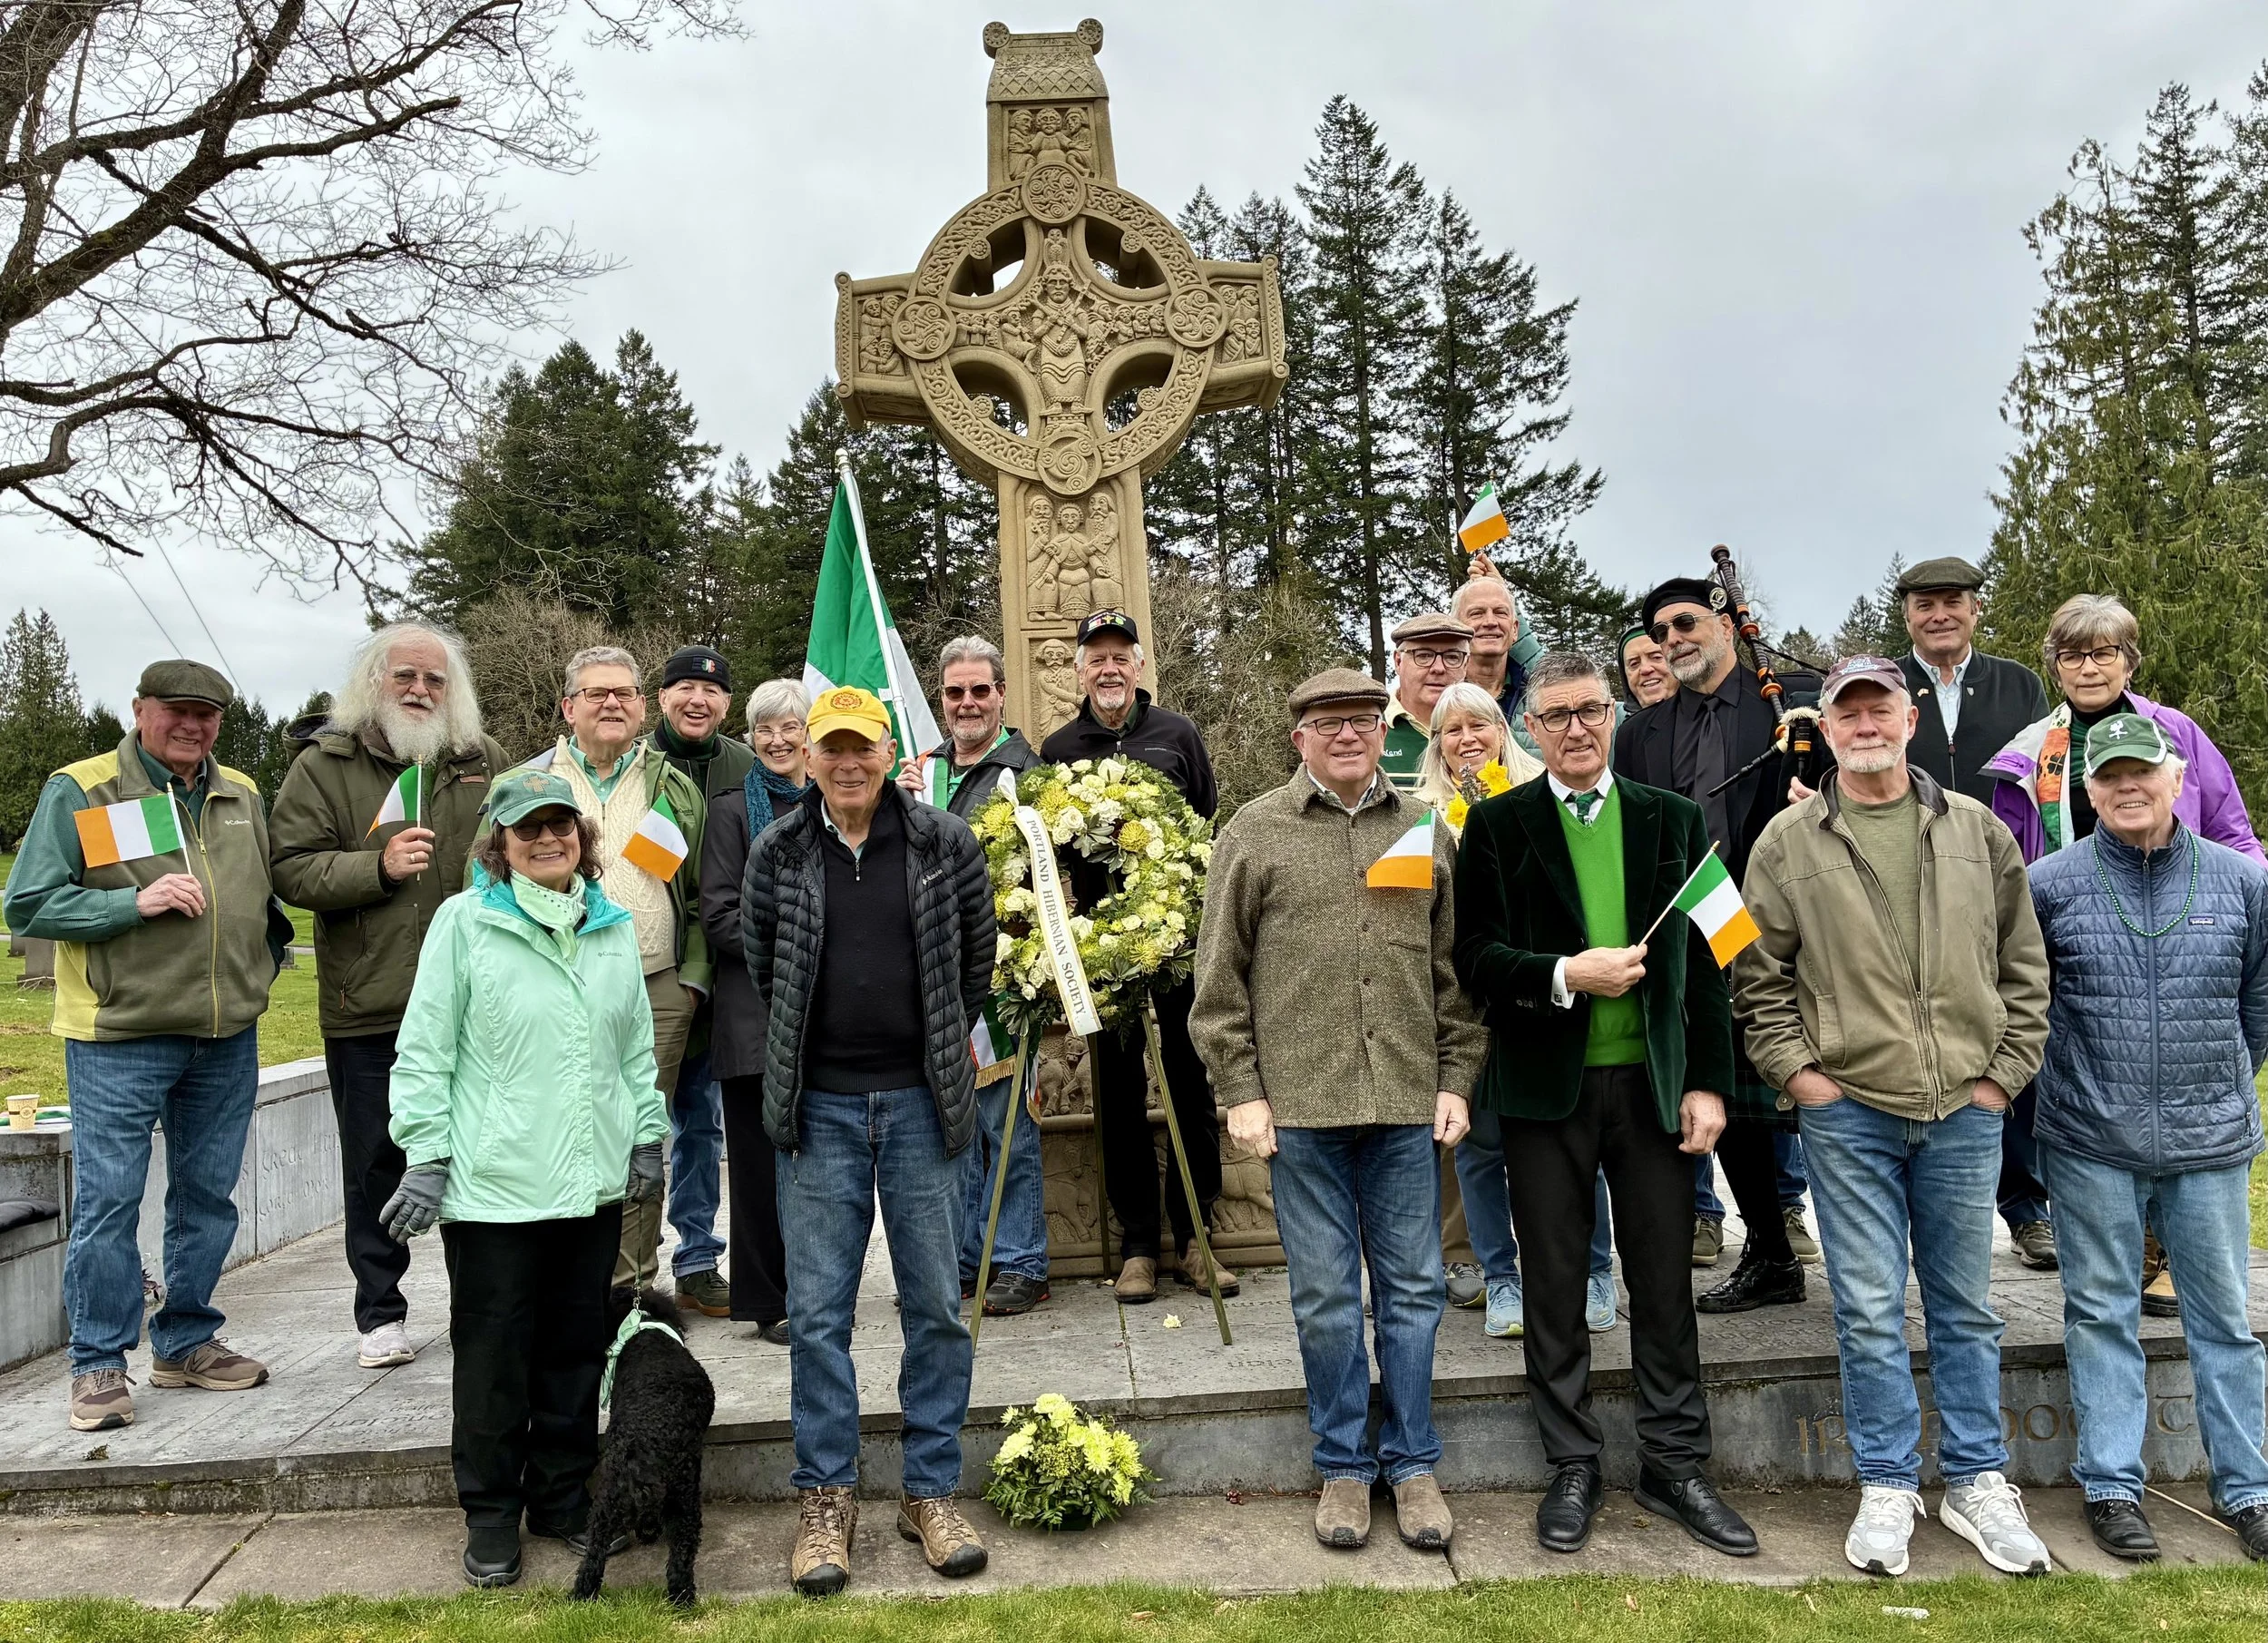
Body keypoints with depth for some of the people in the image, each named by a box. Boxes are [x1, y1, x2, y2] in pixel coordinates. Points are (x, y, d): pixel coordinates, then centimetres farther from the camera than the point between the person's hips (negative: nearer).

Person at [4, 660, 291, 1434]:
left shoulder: (242, 796, 12)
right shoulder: (78, 792, -3)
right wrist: (134, 903, -19)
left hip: (227, 1038, 5)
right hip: (119, 1037, -5)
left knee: (208, 1195, 12)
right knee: (107, 1201, -2)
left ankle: (185, 1342, 26)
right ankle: (98, 1365, 12)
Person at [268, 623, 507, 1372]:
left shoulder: (483, 761, 9)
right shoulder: (325, 764, 0)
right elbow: (290, 867, -6)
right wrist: (378, 866, -19)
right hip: (368, 1008, -2)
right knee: (376, 1164, 7)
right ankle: (381, 1315, 21)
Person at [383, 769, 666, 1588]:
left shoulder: (614, 929, 9)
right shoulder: (464, 922, -5)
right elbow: (424, 1050, -5)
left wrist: (648, 1136, 13)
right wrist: (426, 1155, -8)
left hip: (594, 1183, 4)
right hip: (492, 1184, -4)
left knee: (576, 1349, 13)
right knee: (493, 1354, 6)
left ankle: (563, 1498, 29)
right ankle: (491, 1514, 23)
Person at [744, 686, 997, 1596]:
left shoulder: (945, 843, -2)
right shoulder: (776, 852, 1)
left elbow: (976, 954, 11)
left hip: (922, 1103, 0)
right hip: (820, 1108, 0)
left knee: (937, 1306, 6)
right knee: (817, 1311, 4)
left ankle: (932, 1493, 20)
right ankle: (826, 1500, 18)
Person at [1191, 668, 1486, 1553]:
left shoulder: (1425, 832, 10)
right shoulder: (1254, 834, 1)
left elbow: (1456, 972, 12)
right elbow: (1220, 980, 0)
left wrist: (1455, 1078, 5)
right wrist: (1240, 1091, -4)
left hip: (1406, 1105, 2)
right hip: (1300, 1106, -2)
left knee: (1412, 1290, 10)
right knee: (1326, 1296, 8)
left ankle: (1412, 1464, 25)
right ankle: (1343, 1465, 24)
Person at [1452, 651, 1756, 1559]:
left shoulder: (1673, 819, 7)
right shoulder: (1497, 824, 1)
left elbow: (1704, 962, 6)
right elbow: (1476, 958, -4)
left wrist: (1707, 1081, 0)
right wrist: (1566, 974, -19)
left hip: (1652, 1081, 2)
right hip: (1545, 1084, -1)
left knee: (1664, 1281, 9)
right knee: (1555, 1287, 8)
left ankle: (1674, 1466, 24)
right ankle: (1572, 1468, 23)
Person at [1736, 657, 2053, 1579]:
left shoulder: (1977, 832, 6)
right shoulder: (1788, 841, 0)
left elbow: (2024, 965, 10)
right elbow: (1757, 974, 2)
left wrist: (2005, 1070, 3)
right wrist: (1795, 1070, -5)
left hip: (1965, 1111, 2)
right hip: (1847, 1110, -2)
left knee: (1966, 1306, 13)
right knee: (1869, 1312, 5)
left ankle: (1976, 1483, 28)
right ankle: (1887, 1487, 19)